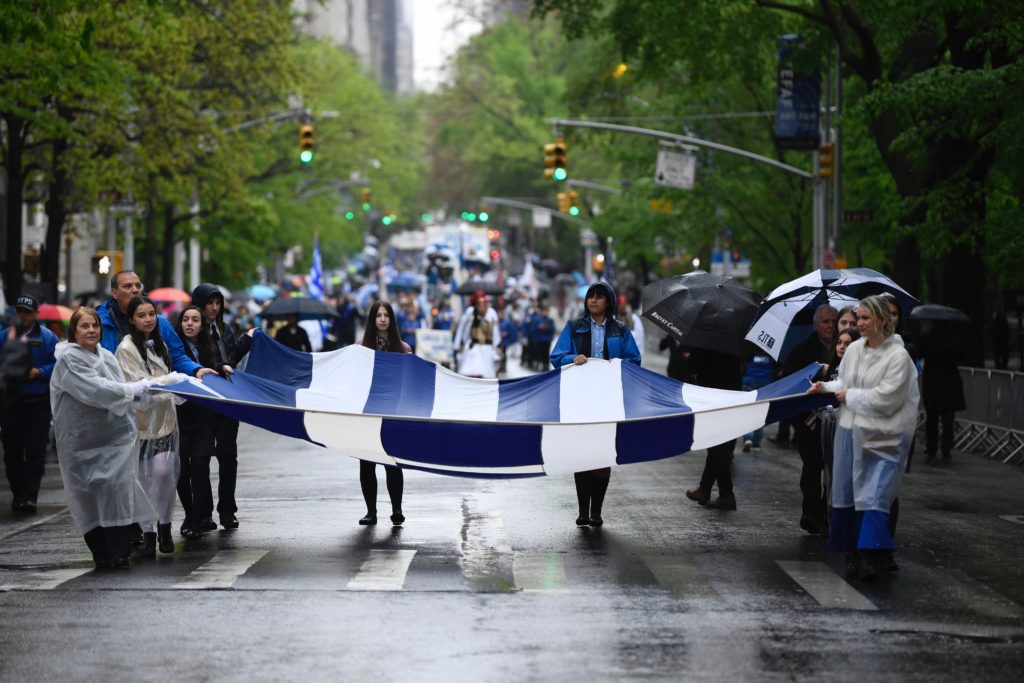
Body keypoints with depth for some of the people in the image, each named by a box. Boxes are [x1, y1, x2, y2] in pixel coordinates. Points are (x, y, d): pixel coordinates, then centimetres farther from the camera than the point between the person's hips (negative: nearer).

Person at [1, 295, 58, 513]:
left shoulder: (47, 337, 2)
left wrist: (40, 372, -16)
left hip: (38, 403, -2)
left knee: (35, 451, -6)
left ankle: (29, 496, -8)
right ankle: (18, 494, 16)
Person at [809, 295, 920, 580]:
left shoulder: (898, 356, -11)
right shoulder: (854, 349, 8)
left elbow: (884, 399, -17)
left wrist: (850, 395, -8)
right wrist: (826, 387, 3)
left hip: (881, 436, -7)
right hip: (850, 430, 7)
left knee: (873, 495, -11)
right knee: (847, 493, 7)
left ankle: (875, 555, -10)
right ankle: (854, 552, 14)